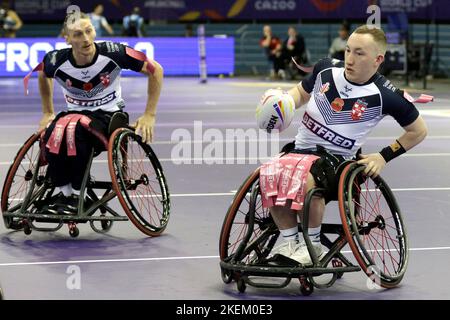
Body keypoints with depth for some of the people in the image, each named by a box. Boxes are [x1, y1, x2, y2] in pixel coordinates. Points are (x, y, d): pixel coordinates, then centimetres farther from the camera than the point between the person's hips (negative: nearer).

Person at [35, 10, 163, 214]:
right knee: (52, 133, -34)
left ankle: (77, 195, -24)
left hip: (109, 115, -2)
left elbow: (155, 70, -8)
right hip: (74, 113, 3)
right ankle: (63, 192, -18)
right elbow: (43, 75, 15)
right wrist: (47, 113, 15)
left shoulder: (113, 53, -20)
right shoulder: (56, 61, -13)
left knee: (76, 128, -37)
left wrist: (149, 115, -8)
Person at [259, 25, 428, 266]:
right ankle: (291, 242, -8)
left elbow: (418, 131, 5)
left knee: (306, 181, -36)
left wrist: (384, 156, 0)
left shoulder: (385, 96, -9)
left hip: (337, 158, -4)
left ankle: (313, 245, -11)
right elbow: (301, 92, 23)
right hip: (301, 149, 4)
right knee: (269, 176, -28)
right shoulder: (326, 69, 2)